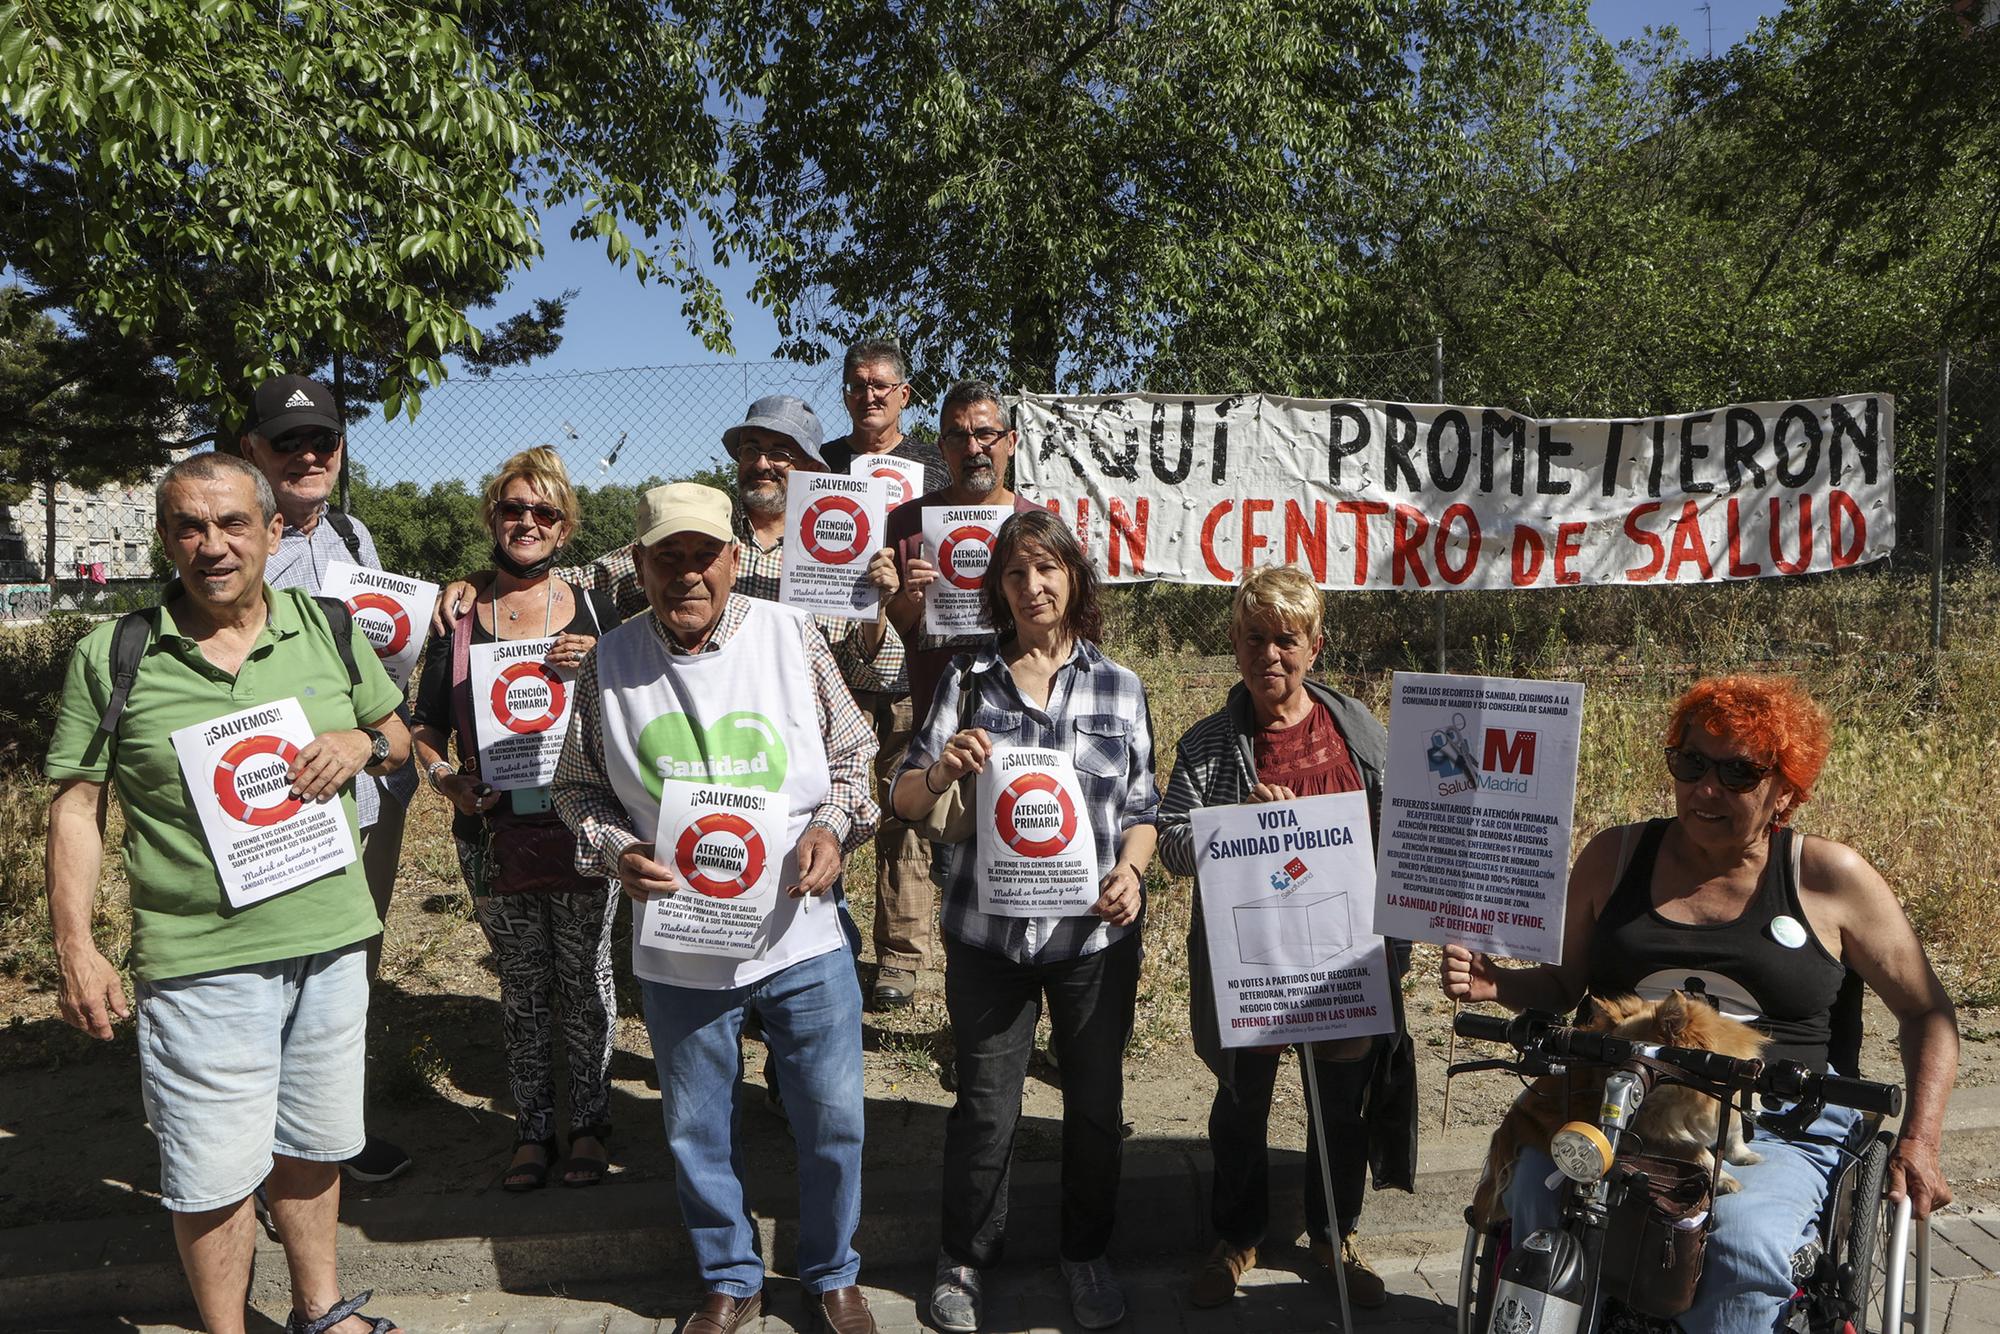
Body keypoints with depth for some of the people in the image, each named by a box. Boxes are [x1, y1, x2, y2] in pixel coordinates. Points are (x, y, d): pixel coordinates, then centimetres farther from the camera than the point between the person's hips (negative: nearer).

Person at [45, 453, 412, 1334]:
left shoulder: (331, 631, 3)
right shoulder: (111, 657, -5)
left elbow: (397, 738, 14)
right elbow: (76, 806, -1)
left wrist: (362, 744, -9)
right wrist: (75, 948, -6)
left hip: (330, 941, 3)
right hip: (199, 960, -3)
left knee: (312, 1145, 19)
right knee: (213, 1174, 6)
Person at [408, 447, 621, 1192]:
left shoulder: (596, 614, 3)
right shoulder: (457, 621, 5)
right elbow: (427, 732, 8)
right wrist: (447, 780, -12)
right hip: (495, 835, 1)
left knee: (586, 977, 7)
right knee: (523, 985, 11)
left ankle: (589, 1124, 23)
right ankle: (532, 1129, 25)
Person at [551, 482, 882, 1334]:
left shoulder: (791, 635, -5)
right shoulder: (609, 663, -2)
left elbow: (852, 753, 4)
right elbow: (578, 788, 7)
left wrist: (832, 826, -13)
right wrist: (616, 852, -12)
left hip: (805, 938, 0)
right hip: (679, 951, 1)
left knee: (832, 1121, 11)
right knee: (696, 1132, 16)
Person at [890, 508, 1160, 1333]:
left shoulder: (1120, 689, 3)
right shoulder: (970, 681, 2)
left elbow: (1143, 807, 7)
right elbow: (905, 801, 0)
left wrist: (1131, 869, -12)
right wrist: (939, 772, -21)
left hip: (1096, 931, 1)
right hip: (988, 931, 0)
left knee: (1097, 1102, 12)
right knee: (985, 1104, 9)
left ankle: (1087, 1254, 35)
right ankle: (965, 1259, 32)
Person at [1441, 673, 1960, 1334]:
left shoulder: (1830, 877, 5)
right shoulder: (1614, 856, 10)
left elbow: (1926, 1013, 12)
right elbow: (1564, 985, 18)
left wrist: (1918, 1142, 0)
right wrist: (1496, 984, -4)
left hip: (1781, 1130, -1)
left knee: (1742, 1239, -34)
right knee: (1535, 1197, -29)